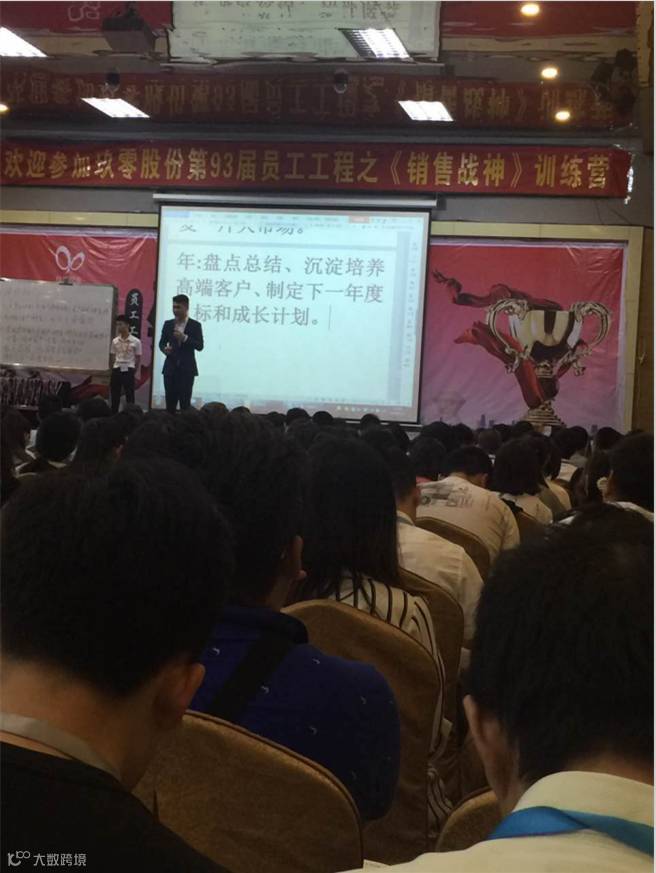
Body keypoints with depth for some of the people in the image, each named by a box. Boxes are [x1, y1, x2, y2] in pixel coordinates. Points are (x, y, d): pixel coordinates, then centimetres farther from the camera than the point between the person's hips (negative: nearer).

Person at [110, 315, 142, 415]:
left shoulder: (136, 341, -4)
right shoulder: (115, 341, 7)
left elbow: (138, 358, 1)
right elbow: (113, 356, 15)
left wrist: (134, 372, 0)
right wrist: (113, 368, 7)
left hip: (129, 370, -4)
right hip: (117, 370, 4)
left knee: (130, 395, 0)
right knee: (115, 395, 6)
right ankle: (113, 415, 13)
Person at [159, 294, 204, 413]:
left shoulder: (195, 325, -1)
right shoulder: (168, 324, 10)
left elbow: (200, 346, -8)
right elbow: (162, 342, 14)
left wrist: (185, 338, -21)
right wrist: (164, 348, -10)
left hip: (187, 369, -3)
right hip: (170, 368, 3)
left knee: (185, 402, -4)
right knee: (170, 401, 3)